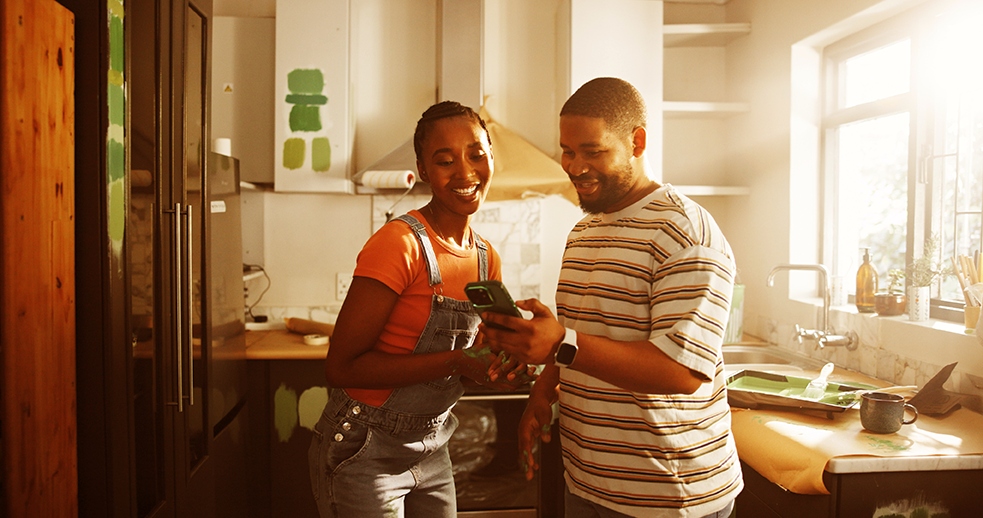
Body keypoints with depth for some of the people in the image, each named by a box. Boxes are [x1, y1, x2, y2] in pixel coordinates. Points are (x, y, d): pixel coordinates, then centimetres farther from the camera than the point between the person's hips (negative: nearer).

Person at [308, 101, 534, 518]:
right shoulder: (399, 243, -20)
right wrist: (455, 362, -26)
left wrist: (504, 367, -10)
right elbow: (341, 368, -20)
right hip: (364, 454, -7)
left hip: (431, 452, 7)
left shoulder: (487, 259, 2)